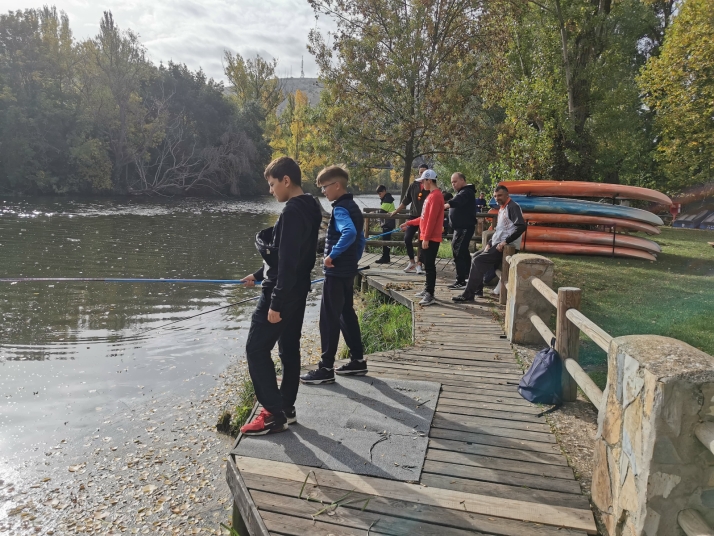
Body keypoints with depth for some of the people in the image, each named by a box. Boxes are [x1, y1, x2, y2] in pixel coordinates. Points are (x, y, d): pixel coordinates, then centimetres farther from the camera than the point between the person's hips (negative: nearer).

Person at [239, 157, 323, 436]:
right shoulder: (309, 208, 12)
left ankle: (275, 414, 3)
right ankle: (286, 408, 24)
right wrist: (259, 275, 24)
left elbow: (288, 261, -25)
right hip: (297, 291, 10)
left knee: (256, 349, -2)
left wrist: (275, 303, -23)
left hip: (282, 293, -10)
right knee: (289, 348, 14)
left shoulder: (292, 211, -20)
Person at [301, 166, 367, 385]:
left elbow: (349, 233, -36)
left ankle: (326, 369, 6)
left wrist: (332, 254, -27)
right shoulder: (353, 207, 12)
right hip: (348, 271, 10)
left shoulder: (340, 209, -17)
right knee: (347, 314, 17)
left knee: (329, 319, -2)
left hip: (336, 272, -10)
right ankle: (358, 361, 25)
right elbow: (360, 238, 18)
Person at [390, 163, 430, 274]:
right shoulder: (413, 185, 5)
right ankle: (412, 262, 13)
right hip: (414, 216, 3)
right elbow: (405, 201, 11)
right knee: (407, 238, -4)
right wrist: (395, 212, 12)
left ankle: (419, 264, 12)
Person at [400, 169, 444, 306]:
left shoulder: (436, 196, -15)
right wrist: (409, 223, 26)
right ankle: (427, 289, 24)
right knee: (427, 264, 15)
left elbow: (432, 219, -20)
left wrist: (426, 238, -21)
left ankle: (430, 295, -6)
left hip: (431, 238, -10)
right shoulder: (431, 195, 17)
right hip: (427, 237, 10)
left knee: (430, 265, -8)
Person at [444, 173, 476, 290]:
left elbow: (457, 201, -37)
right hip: (461, 227, 11)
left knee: (458, 251, -15)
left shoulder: (466, 192, -16)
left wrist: (447, 205, -54)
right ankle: (467, 274, 33)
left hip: (465, 227, -11)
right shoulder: (461, 192, 20)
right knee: (463, 251, 20)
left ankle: (461, 281, -14)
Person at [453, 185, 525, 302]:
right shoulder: (502, 209, 19)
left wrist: (505, 242, -25)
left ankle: (468, 295, -15)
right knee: (475, 257, 13)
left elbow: (521, 226, -24)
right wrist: (489, 243, 9)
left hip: (507, 247, -10)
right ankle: (478, 290, 15)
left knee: (478, 261, -18)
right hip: (497, 244, 10)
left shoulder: (513, 207, -11)